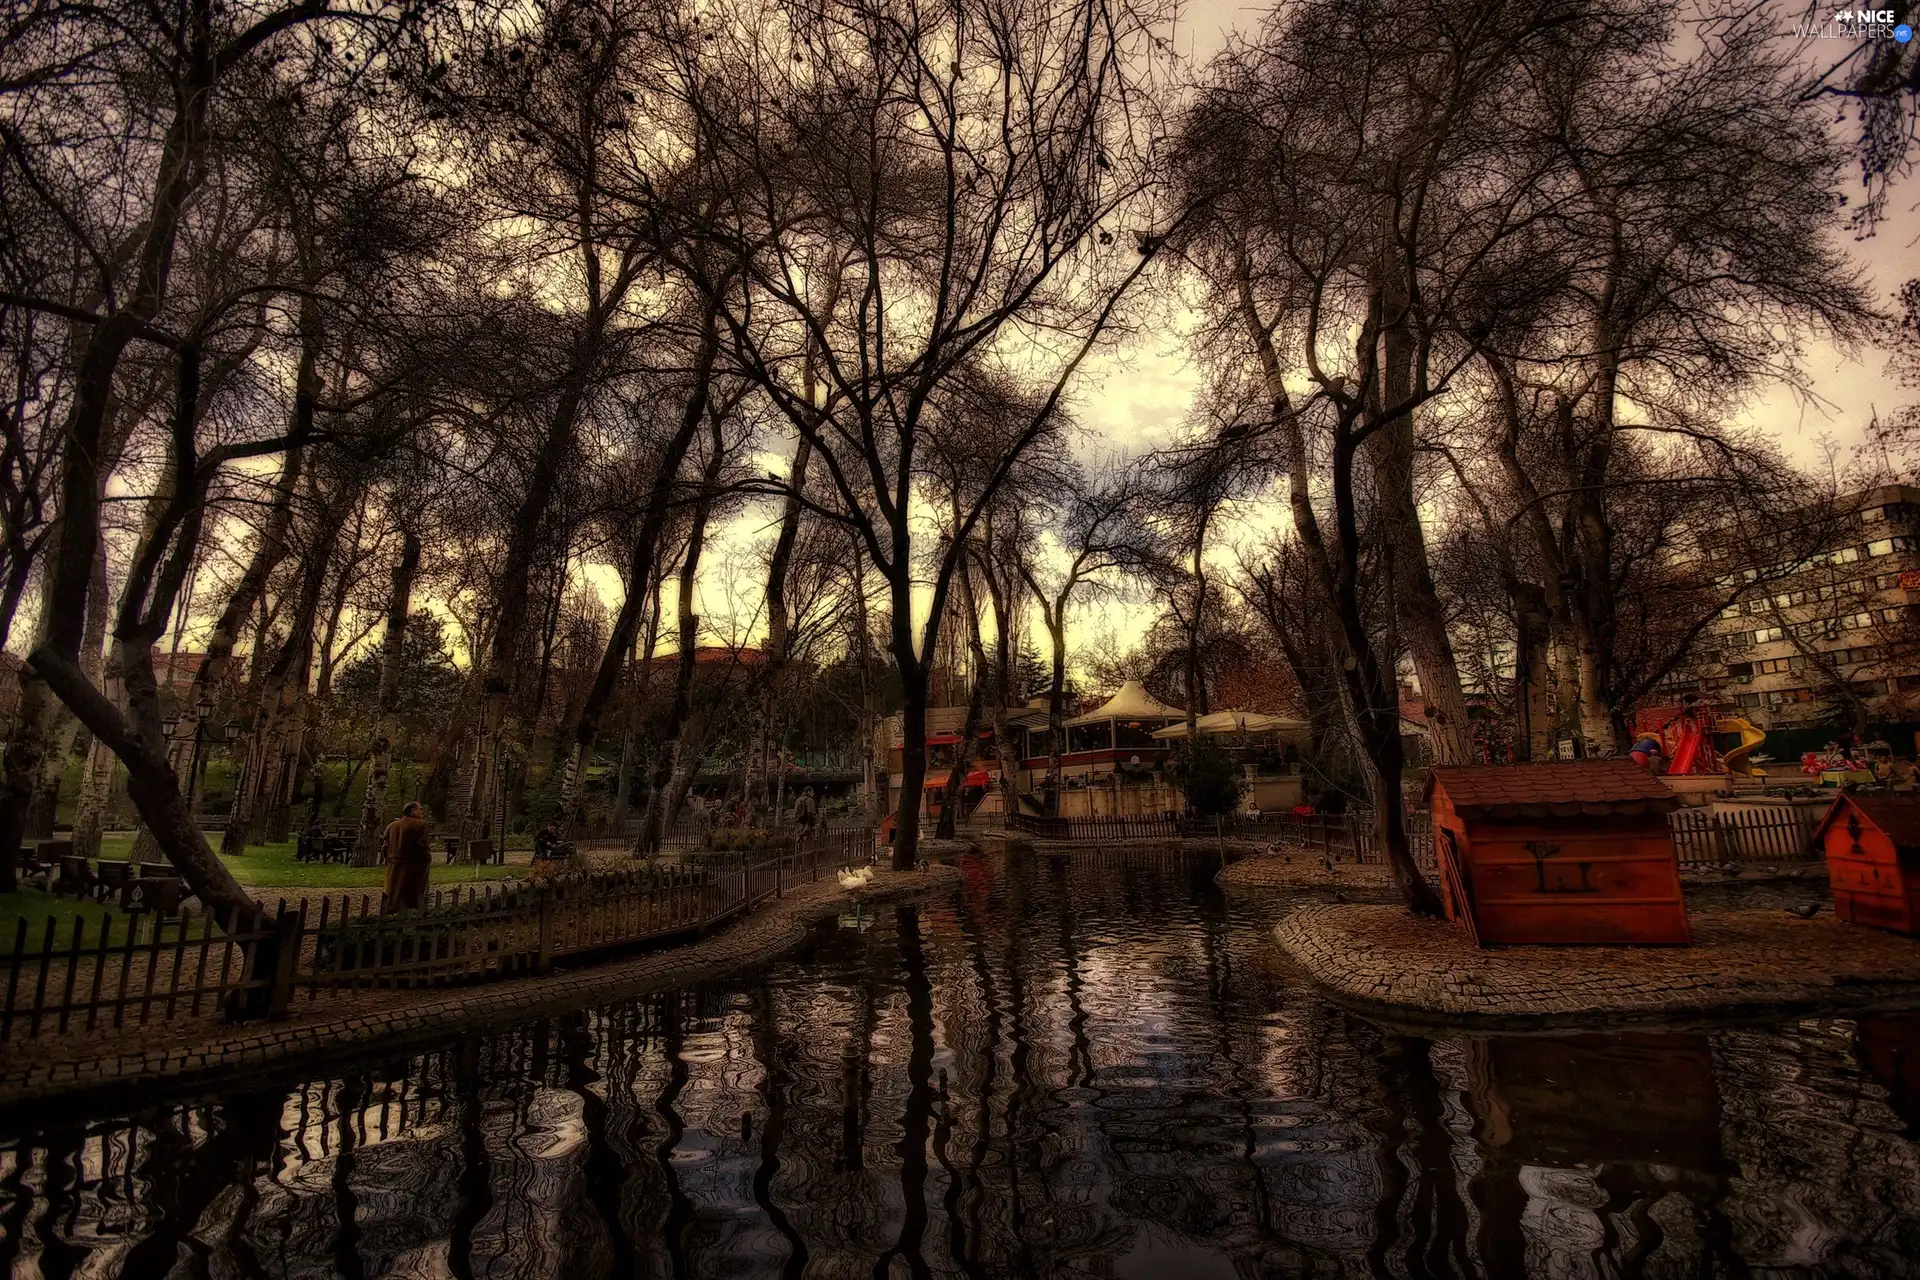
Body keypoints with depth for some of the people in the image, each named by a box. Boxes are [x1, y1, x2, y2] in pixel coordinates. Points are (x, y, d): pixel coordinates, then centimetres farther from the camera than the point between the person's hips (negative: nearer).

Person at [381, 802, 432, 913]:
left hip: (393, 868, 6)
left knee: (392, 897, 11)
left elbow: (386, 847, 12)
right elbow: (422, 847, -16)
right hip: (413, 868, -6)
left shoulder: (391, 825, 9)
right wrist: (428, 849, 0)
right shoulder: (420, 824, -11)